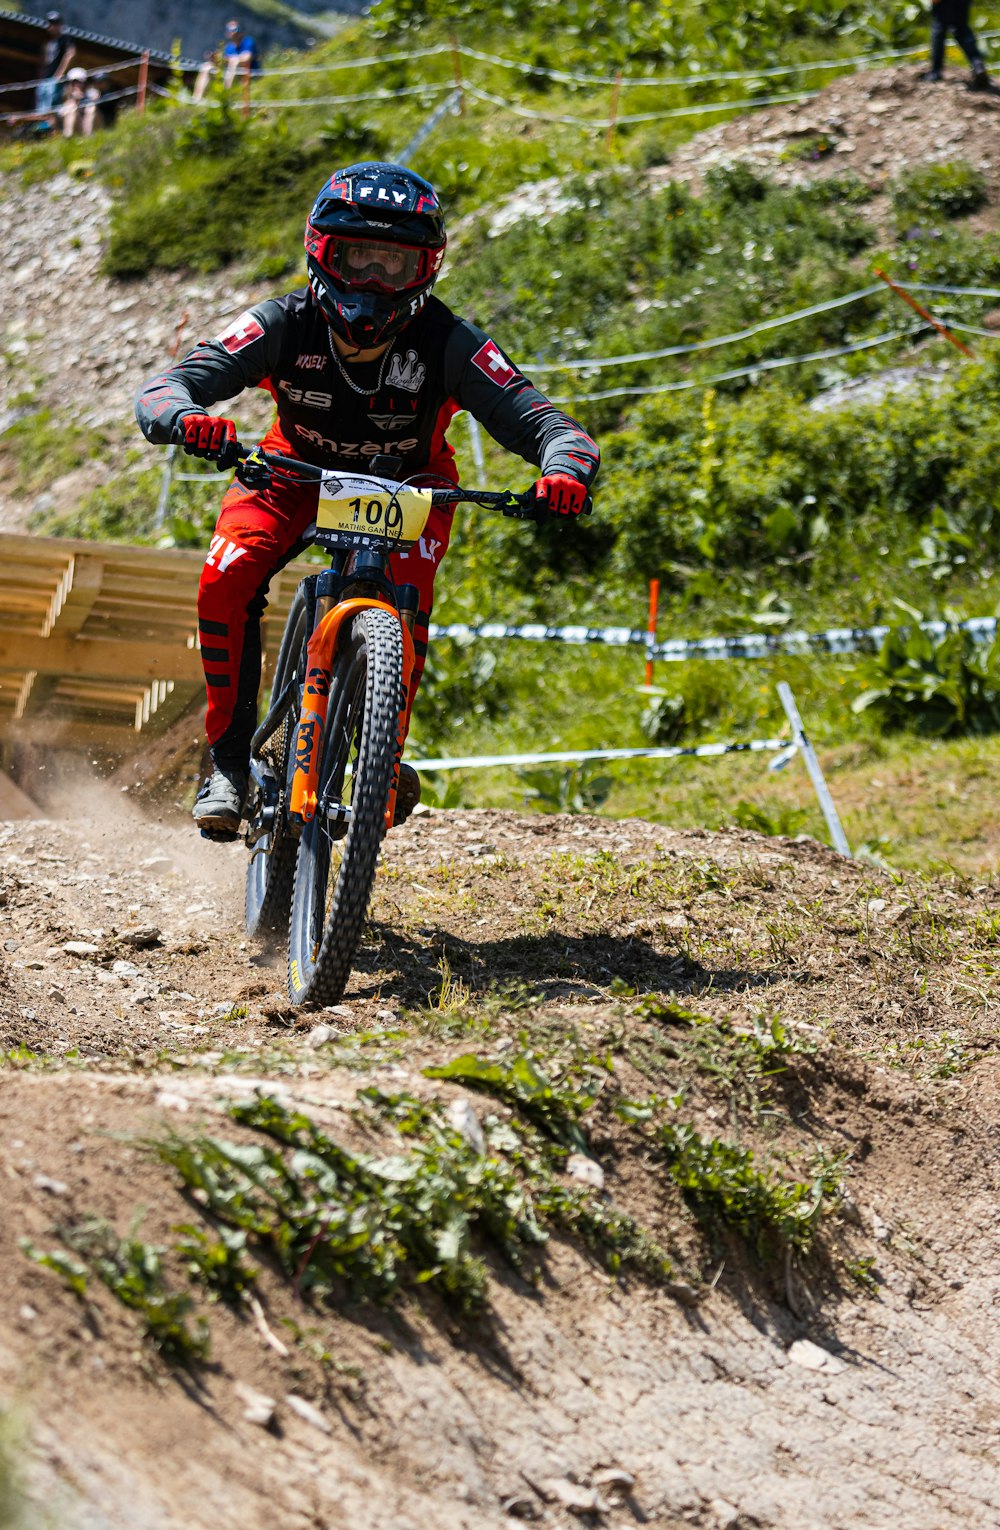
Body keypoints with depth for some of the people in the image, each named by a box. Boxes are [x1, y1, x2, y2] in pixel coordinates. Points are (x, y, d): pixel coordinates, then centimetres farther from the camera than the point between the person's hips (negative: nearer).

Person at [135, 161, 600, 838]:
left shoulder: (449, 344, -30)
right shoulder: (285, 324, -28)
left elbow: (541, 421, -34)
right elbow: (162, 389, -34)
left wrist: (564, 471, -58)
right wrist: (187, 418, -59)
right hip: (298, 470, 1)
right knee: (227, 579, -26)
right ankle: (230, 761, -12)